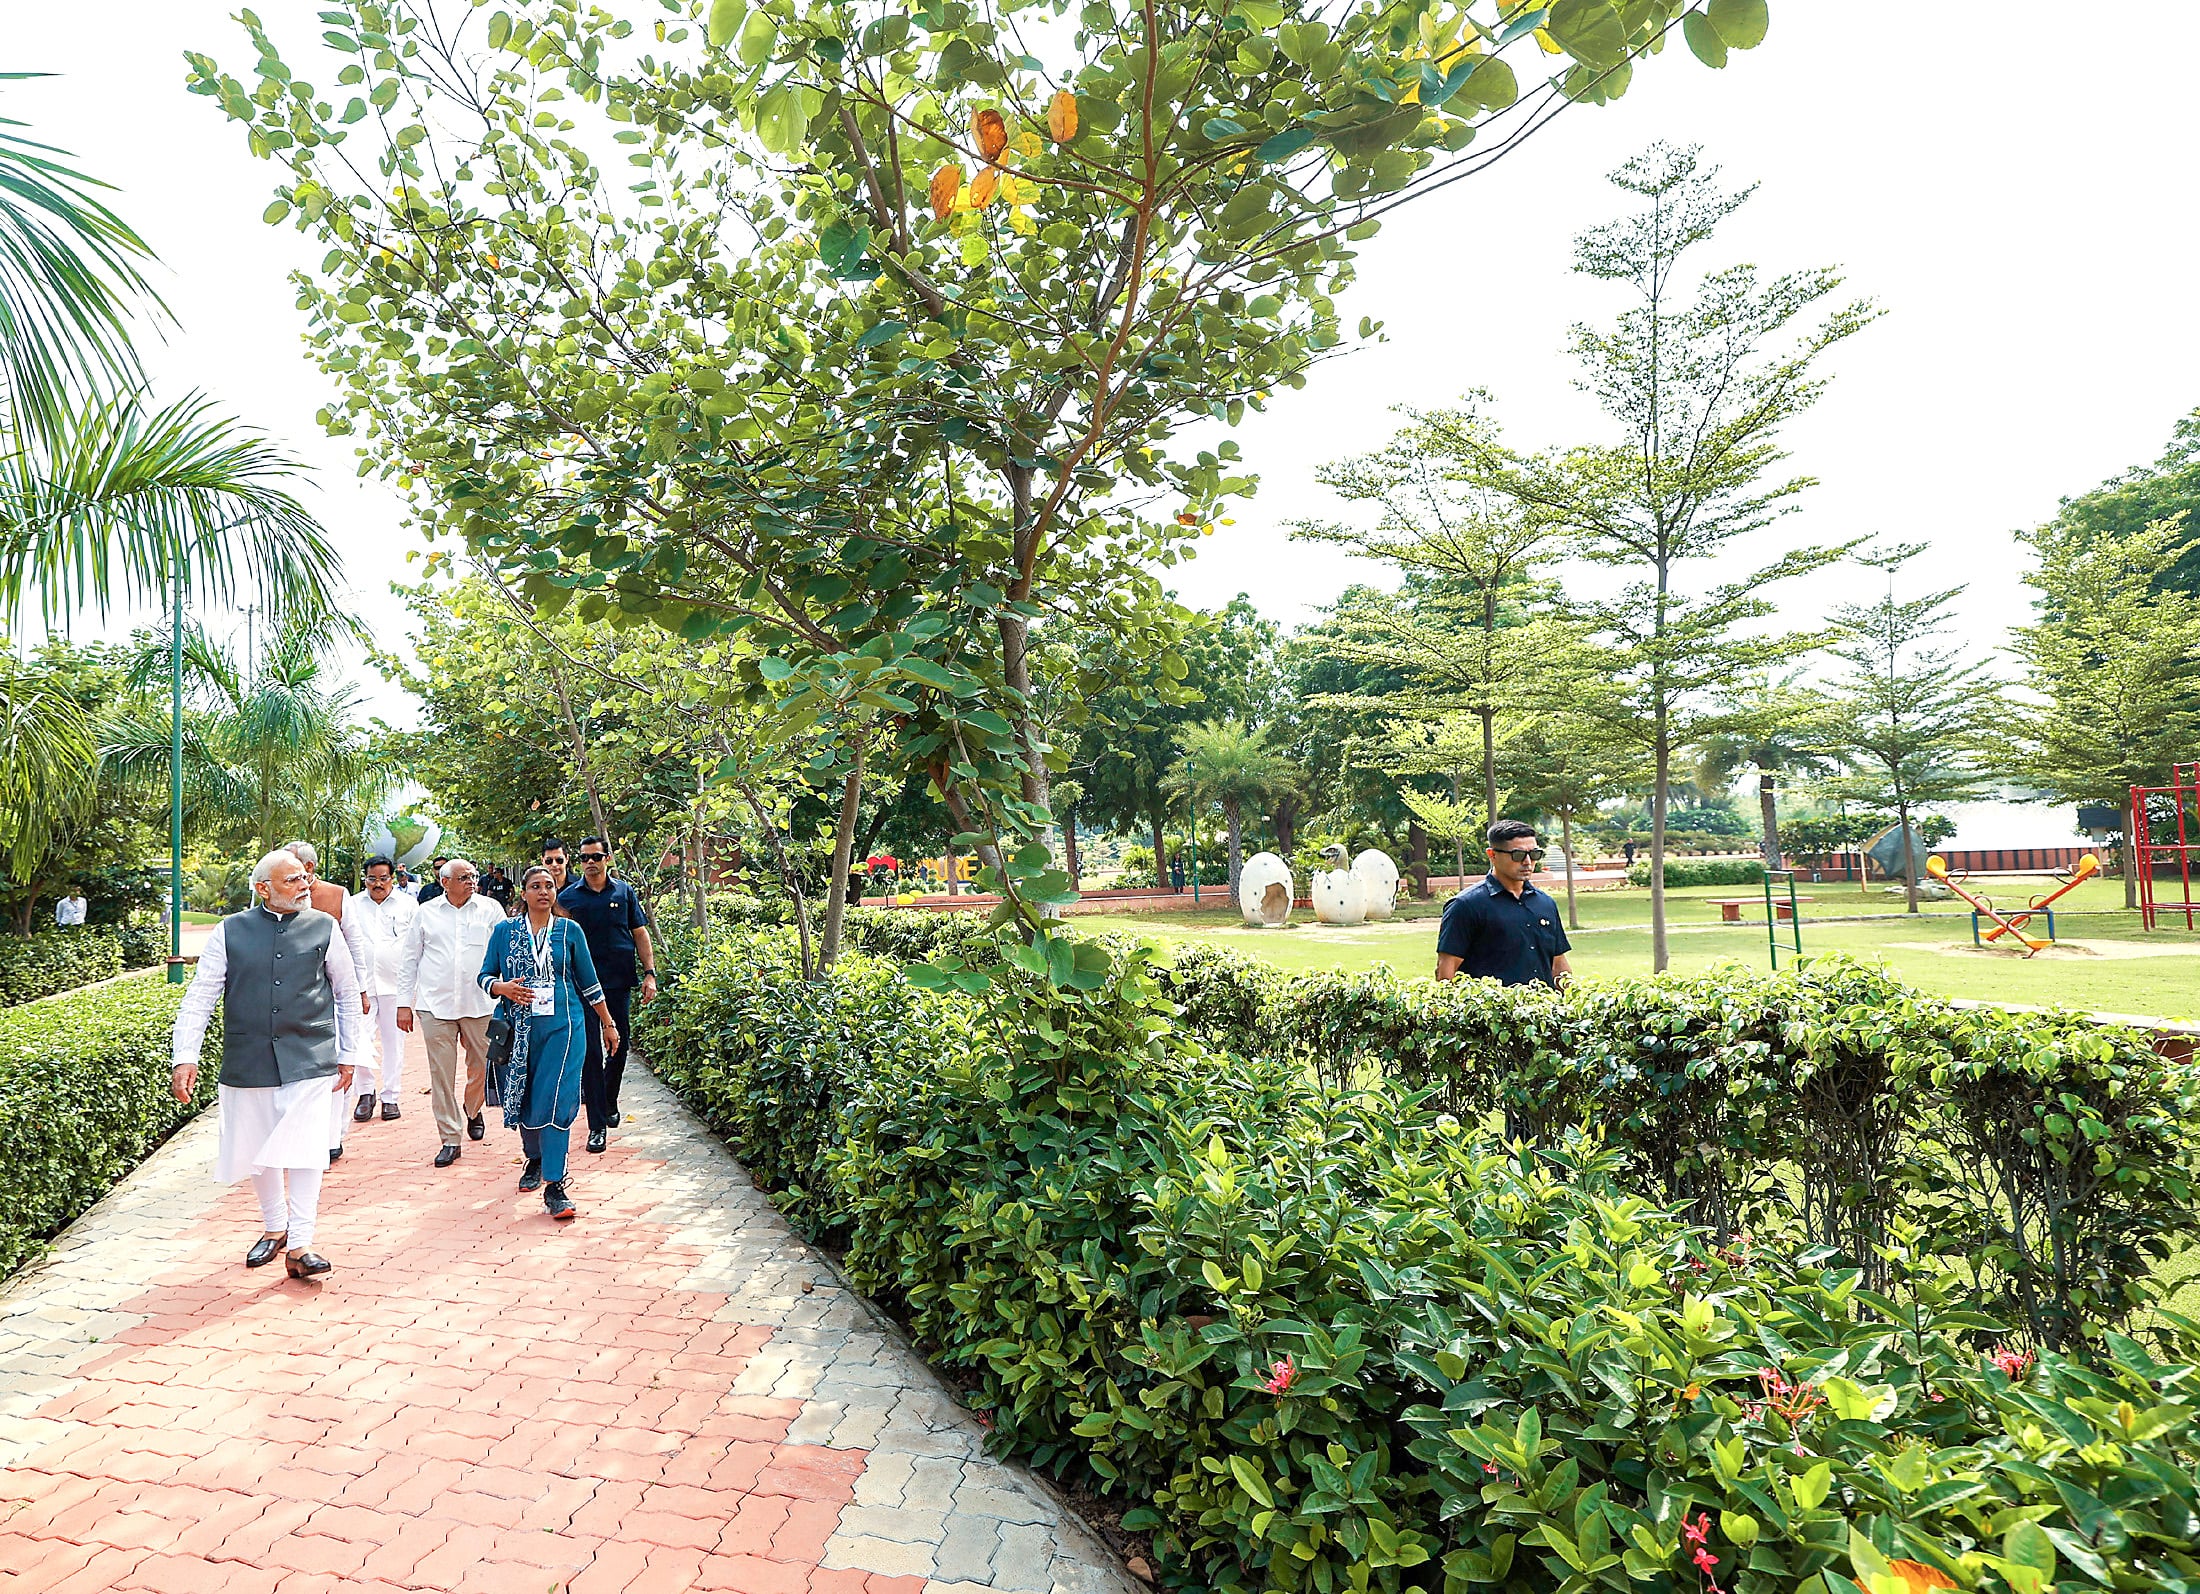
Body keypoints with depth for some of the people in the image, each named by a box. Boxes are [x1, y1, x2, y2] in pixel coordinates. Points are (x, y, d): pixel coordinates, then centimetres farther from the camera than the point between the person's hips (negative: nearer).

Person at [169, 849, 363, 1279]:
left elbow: (348, 994, 9)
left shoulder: (323, 928, 2)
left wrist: (348, 1055, 9)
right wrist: (185, 1057, -7)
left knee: (303, 1150, -7)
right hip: (248, 1061, 2)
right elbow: (200, 997, 2)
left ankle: (300, 1246, 2)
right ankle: (274, 1228, 35)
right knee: (257, 1150, 14)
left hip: (309, 1060, -1)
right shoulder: (230, 932, 2)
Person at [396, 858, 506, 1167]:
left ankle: (472, 1110, 40)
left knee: (479, 1066, 10)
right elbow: (409, 960, 11)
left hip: (479, 1003, 0)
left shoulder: (490, 910, 3)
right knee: (441, 1073, 1)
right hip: (435, 1004, 0)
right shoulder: (426, 912, 6)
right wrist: (404, 1003, 7)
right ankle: (450, 1138, 10)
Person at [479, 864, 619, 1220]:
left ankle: (554, 1186, -7)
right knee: (524, 1099, 10)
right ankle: (534, 1160, 37)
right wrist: (504, 988, -14)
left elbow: (588, 982, 10)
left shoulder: (570, 931, 5)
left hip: (563, 1027, -2)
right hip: (520, 1027, 2)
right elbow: (486, 976, 9)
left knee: (556, 1102, -10)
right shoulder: (505, 931, 6)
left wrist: (608, 1023, 13)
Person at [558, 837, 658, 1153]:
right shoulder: (567, 897, 3)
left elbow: (640, 934, 7)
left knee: (619, 1048, 12)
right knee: (591, 1053, -2)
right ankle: (597, 1124, 3)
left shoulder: (624, 892, 5)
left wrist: (649, 973, -1)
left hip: (620, 983, 2)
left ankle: (609, 1103, 35)